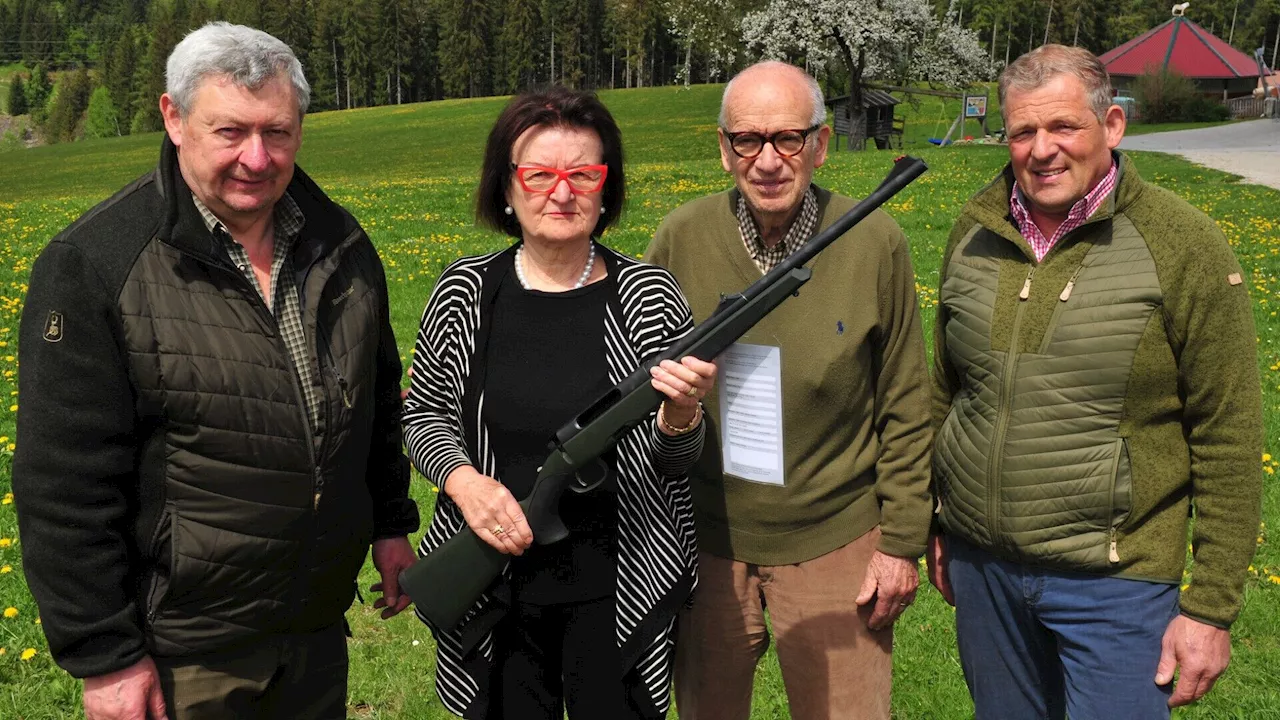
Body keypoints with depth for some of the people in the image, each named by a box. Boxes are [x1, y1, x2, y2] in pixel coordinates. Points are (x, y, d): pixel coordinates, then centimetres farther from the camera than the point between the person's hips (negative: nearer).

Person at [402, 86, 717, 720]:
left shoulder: (648, 296, -8)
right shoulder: (464, 293, -5)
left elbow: (672, 461, -4)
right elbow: (423, 413, 6)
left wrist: (680, 412, -26)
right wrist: (462, 479, -14)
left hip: (619, 593, -1)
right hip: (490, 586, 1)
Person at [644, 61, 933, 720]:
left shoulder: (875, 244, -11)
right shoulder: (680, 239, -8)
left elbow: (904, 409, -4)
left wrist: (902, 542, -3)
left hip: (835, 541, -1)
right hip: (706, 540, 2)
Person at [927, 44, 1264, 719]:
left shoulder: (1185, 246, -12)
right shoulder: (975, 229, 0)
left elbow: (1228, 438, -9)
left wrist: (1211, 608, -9)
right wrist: (932, 526, 13)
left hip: (1115, 580, -4)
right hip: (979, 561, 4)